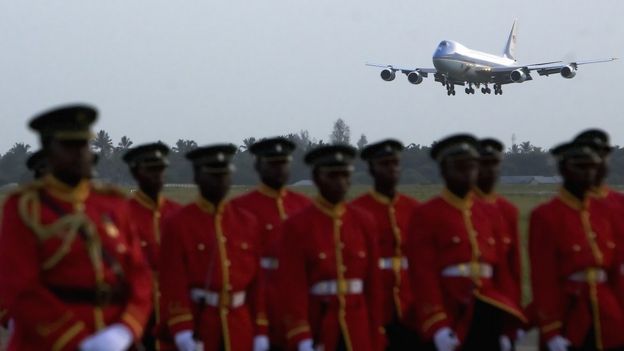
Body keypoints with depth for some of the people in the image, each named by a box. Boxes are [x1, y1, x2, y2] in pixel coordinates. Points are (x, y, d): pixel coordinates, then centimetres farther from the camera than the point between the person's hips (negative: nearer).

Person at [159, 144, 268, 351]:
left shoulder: (248, 223, 9)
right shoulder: (178, 224, -4)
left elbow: (258, 281, 9)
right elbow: (173, 283, -10)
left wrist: (260, 332, 5)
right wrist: (183, 333, -18)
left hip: (240, 330, 4)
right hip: (198, 324, -4)